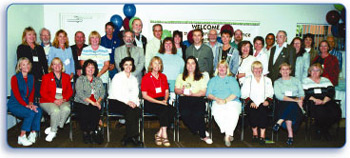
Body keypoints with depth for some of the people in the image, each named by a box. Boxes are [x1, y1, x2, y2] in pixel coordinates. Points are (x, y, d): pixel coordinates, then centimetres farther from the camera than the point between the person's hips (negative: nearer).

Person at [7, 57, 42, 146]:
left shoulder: (31, 77, 11)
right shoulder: (15, 78, -6)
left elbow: (32, 92, 9)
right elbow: (16, 95, -13)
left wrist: (30, 103, -10)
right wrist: (26, 105, -23)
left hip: (27, 103, 5)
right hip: (15, 104, -5)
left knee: (39, 111, -26)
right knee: (31, 113, -30)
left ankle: (33, 134, -15)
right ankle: (22, 137, -18)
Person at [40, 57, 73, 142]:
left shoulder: (66, 77, 18)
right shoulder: (46, 77, 10)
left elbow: (70, 91, 12)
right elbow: (43, 92, 1)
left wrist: (64, 99, -9)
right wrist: (54, 100, -14)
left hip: (63, 101, 2)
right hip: (48, 101, -2)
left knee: (66, 109, -34)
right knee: (56, 111, -35)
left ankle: (52, 129, -16)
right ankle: (53, 132, -13)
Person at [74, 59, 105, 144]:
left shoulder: (98, 80, 18)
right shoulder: (80, 79, 5)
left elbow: (102, 93, 9)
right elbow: (80, 94, -8)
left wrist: (98, 101, -11)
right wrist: (92, 102, -17)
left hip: (95, 103, 2)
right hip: (82, 103, -2)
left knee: (96, 112, -29)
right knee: (84, 113, -32)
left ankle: (92, 132, -12)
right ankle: (85, 133, -9)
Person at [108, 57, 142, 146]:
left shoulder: (134, 79, 20)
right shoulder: (117, 77, 4)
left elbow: (135, 93, 10)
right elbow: (115, 93, -9)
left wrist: (134, 102, -13)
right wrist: (127, 102, -20)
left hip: (130, 103, 4)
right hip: (115, 102, -4)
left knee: (138, 110, -28)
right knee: (130, 110, -32)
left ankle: (127, 137, -23)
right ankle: (133, 136, -23)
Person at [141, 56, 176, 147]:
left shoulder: (163, 77, 16)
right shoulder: (146, 77, -1)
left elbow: (166, 91, 19)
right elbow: (144, 95, -5)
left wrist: (165, 100, -4)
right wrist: (158, 102, -13)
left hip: (162, 101, 5)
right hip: (150, 102, -5)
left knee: (172, 111, -26)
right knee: (164, 110, -32)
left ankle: (159, 134, -16)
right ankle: (164, 136, -22)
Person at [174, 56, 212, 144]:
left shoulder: (201, 77, 17)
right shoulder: (180, 77, 22)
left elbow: (203, 92, 6)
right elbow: (176, 90, 14)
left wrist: (192, 94, -11)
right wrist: (181, 91, -10)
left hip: (198, 99, -1)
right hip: (184, 99, 1)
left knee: (198, 114, -33)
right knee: (184, 113, -31)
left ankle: (202, 135, -9)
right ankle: (203, 134, -12)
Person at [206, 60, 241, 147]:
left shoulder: (232, 79, 22)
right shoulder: (213, 80, 26)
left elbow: (236, 93, 6)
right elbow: (208, 94, 13)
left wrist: (226, 100, -10)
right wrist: (216, 99, -8)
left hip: (232, 101, -1)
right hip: (218, 103, 1)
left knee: (233, 113, -35)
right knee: (217, 113, -35)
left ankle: (227, 135, -26)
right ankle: (229, 134, -23)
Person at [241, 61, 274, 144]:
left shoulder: (267, 80, 21)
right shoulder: (248, 80, 16)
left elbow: (270, 93, 12)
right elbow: (244, 94, 6)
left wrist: (267, 101, -8)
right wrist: (250, 102, -10)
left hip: (263, 103, 0)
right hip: (251, 104, 0)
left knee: (263, 110, -31)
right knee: (252, 111, -31)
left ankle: (262, 135, -28)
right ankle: (255, 133, -17)